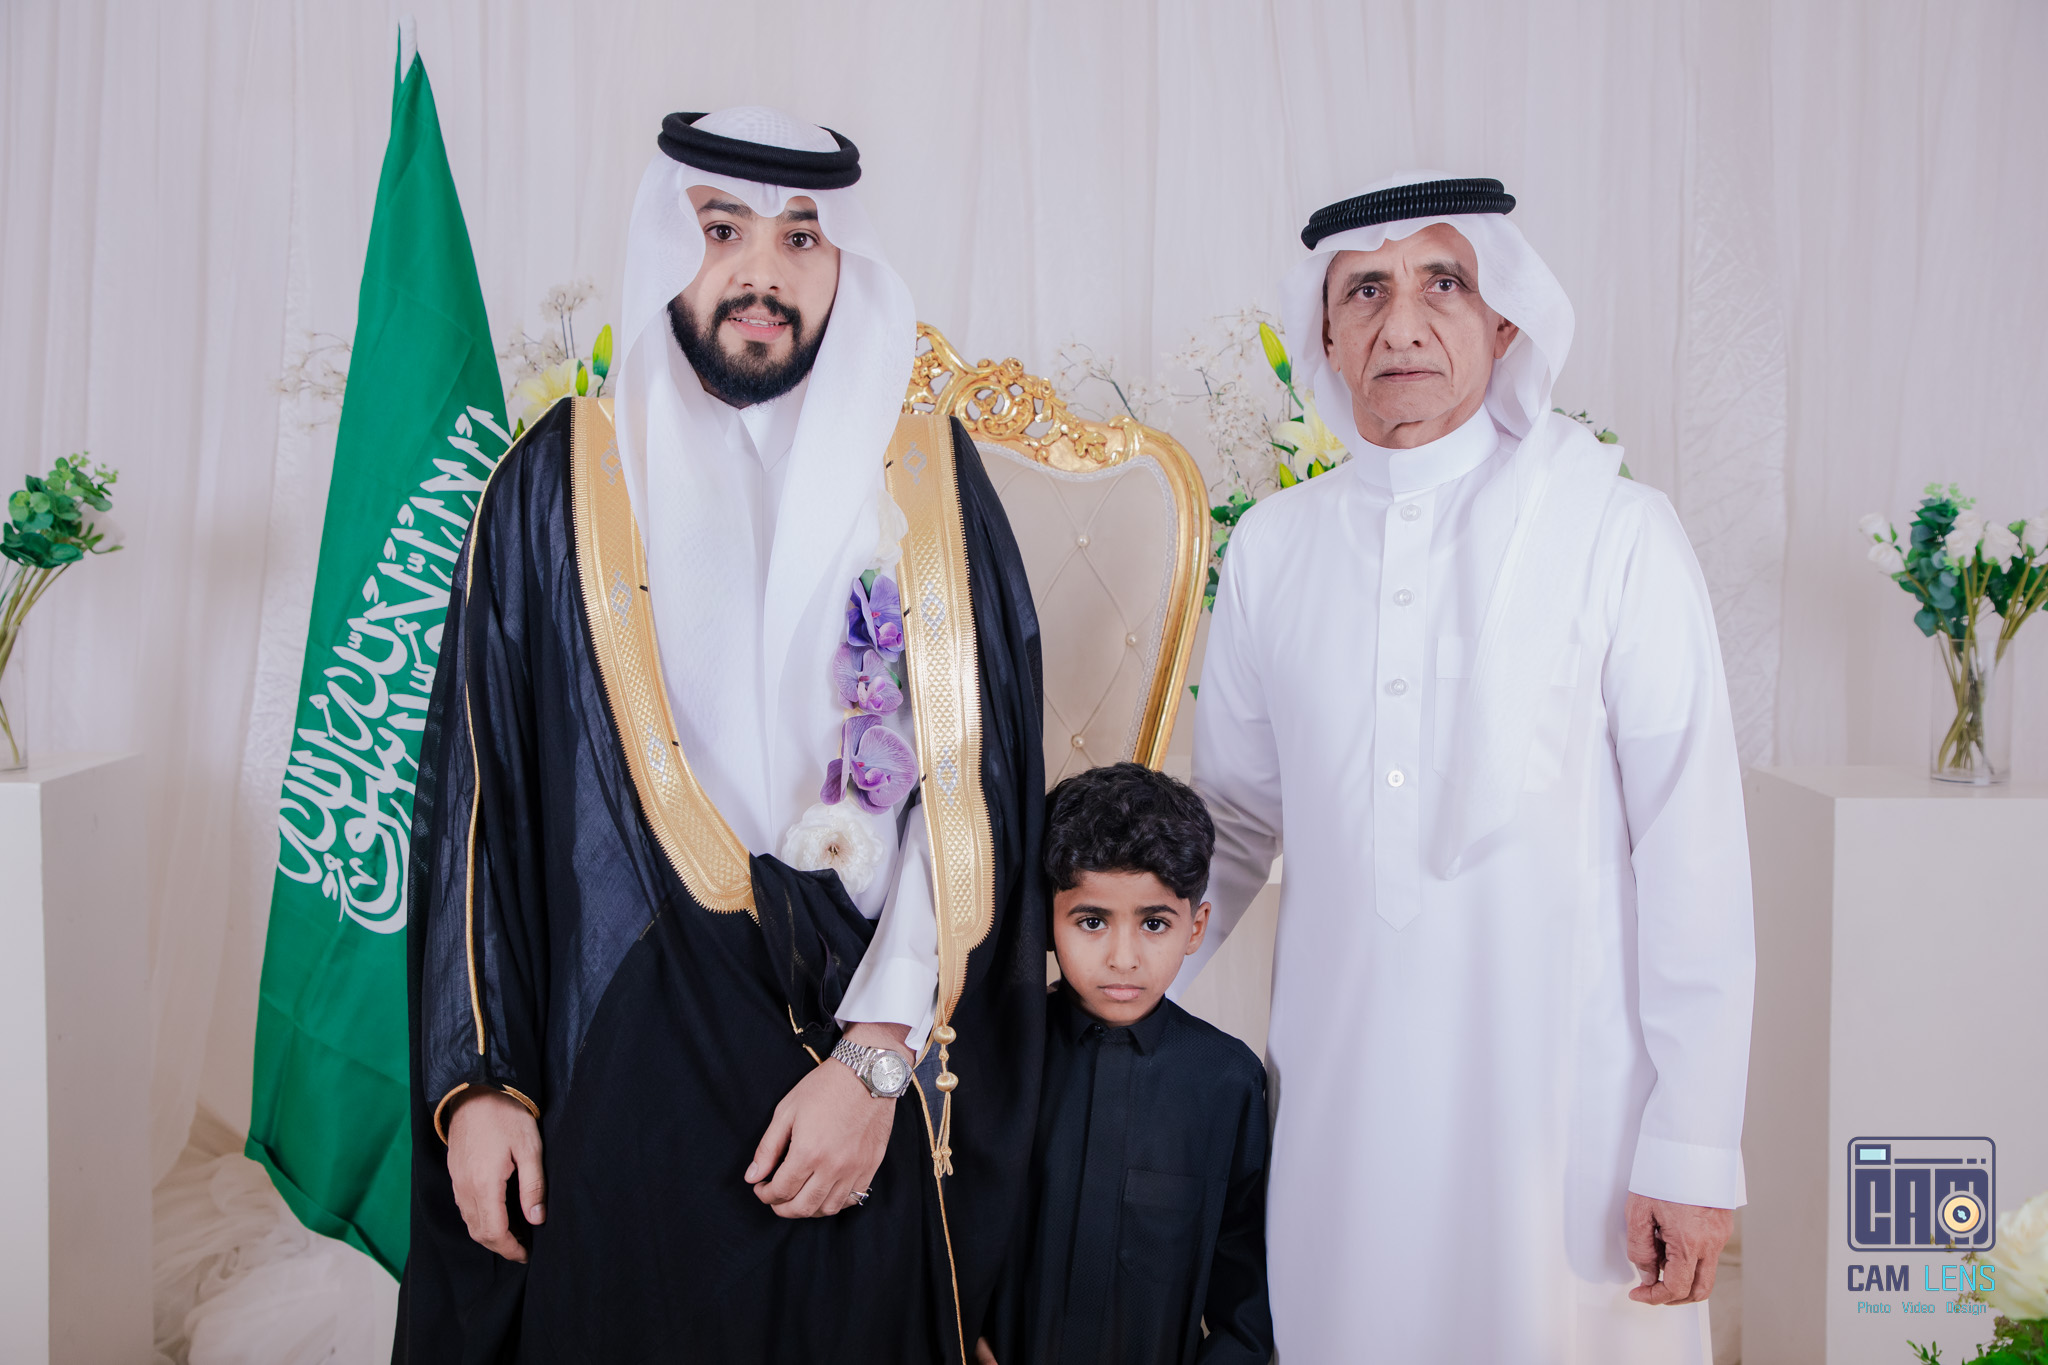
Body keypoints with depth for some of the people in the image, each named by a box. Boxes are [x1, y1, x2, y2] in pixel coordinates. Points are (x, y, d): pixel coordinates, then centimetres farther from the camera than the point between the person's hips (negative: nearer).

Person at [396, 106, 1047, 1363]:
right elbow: (479, 792, 3)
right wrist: (478, 1077, -1)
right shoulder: (564, 478, 3)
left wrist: (880, 1053, -12)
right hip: (621, 1063, 0)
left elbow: (970, 788, -5)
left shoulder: (928, 480, 2)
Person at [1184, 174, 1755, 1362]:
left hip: (1562, 1104, -3)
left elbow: (1694, 856, -7)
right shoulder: (1275, 545, 5)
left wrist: (1694, 1147, -8)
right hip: (1341, 1097, 3)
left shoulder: (1616, 532, -6)